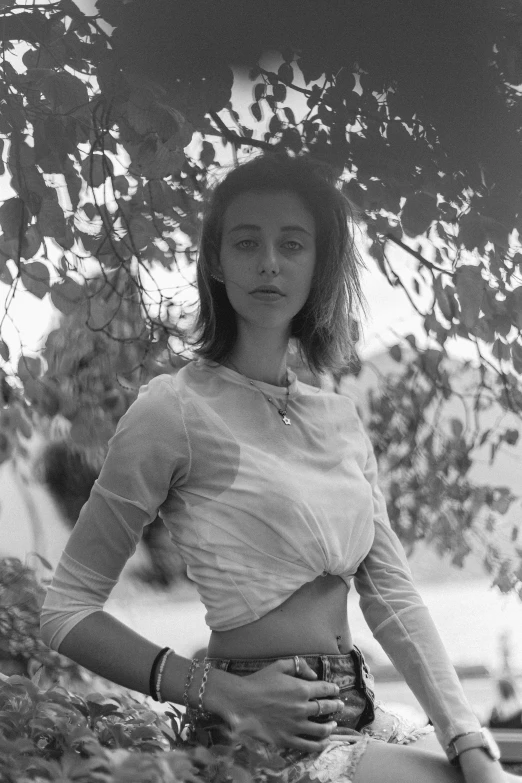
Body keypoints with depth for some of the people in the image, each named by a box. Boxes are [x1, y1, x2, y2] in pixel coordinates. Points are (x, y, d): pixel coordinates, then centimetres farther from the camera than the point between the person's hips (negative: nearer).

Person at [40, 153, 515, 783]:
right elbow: (66, 611, -8)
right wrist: (224, 693, -18)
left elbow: (393, 598, 9)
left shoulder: (340, 419, 11)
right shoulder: (174, 410, -9)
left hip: (356, 716, 7)